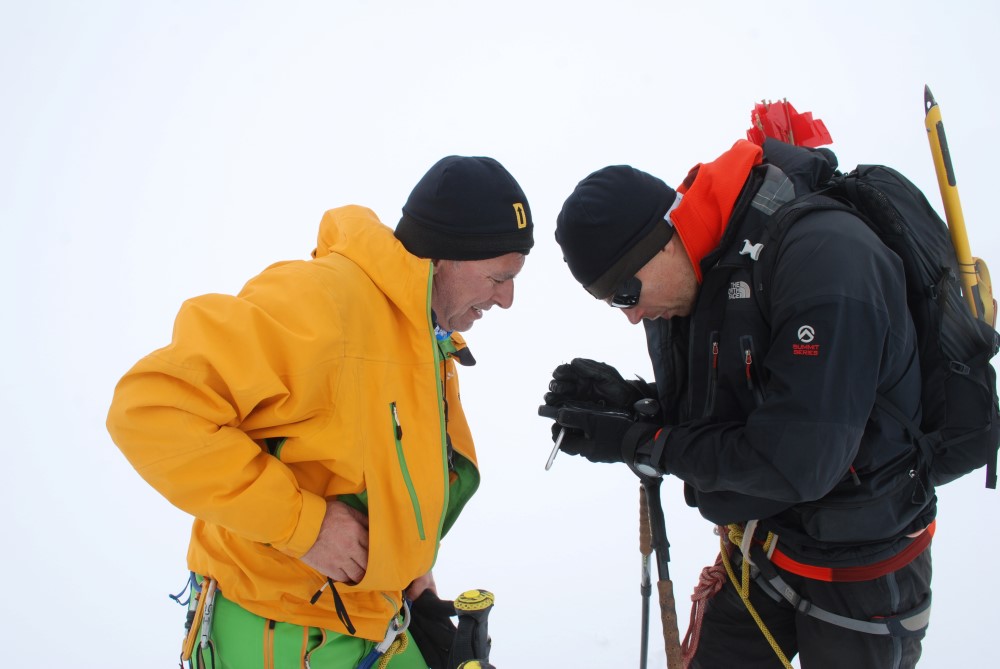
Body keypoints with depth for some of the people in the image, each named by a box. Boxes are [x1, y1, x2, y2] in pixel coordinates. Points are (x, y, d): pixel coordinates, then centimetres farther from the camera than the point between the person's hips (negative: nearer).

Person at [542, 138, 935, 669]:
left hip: (859, 567, -6)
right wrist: (629, 403, -14)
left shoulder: (822, 256, -29)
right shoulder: (684, 285, -5)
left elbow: (797, 463, -31)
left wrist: (638, 444, -23)